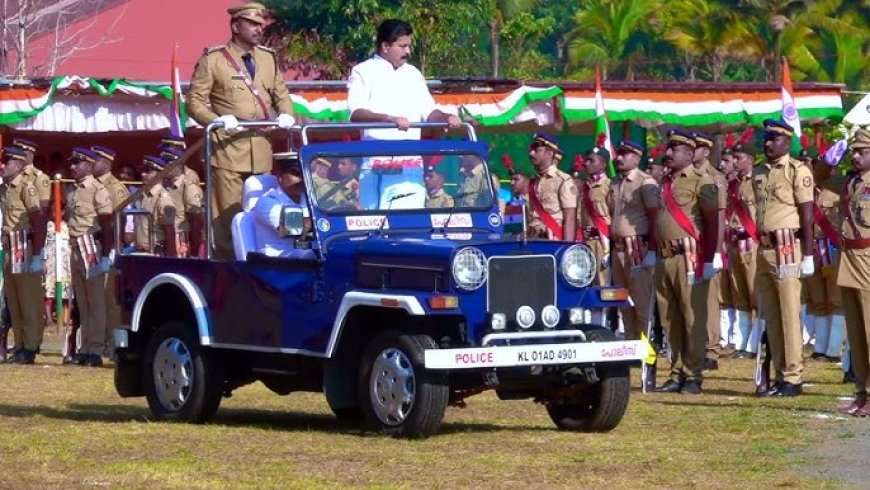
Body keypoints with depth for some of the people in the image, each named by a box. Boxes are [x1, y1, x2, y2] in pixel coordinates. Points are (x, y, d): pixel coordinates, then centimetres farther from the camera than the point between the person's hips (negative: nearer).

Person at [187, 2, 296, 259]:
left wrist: (286, 114, -1)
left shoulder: (268, 58, 16)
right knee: (227, 215, -6)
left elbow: (281, 93, 21)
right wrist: (217, 120, -19)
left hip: (261, 148, 5)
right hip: (227, 147, -5)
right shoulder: (213, 59, 0)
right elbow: (194, 100, -2)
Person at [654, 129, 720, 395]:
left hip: (689, 256, -8)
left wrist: (708, 260, -14)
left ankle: (693, 376, -2)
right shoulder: (665, 183, 18)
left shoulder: (701, 181, -5)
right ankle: (677, 373, 16)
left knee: (693, 318, -5)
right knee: (670, 320, 9)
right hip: (665, 258, 8)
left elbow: (713, 221, -9)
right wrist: (657, 255, 17)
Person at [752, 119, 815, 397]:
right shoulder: (758, 174, 14)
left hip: (787, 249, -7)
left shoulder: (797, 171, -7)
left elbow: (807, 215, -9)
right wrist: (758, 252, 16)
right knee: (771, 317, 9)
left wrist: (807, 256, -13)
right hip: (764, 249, 7)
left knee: (789, 315, -6)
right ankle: (780, 376, 15)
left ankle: (793, 378, -3)